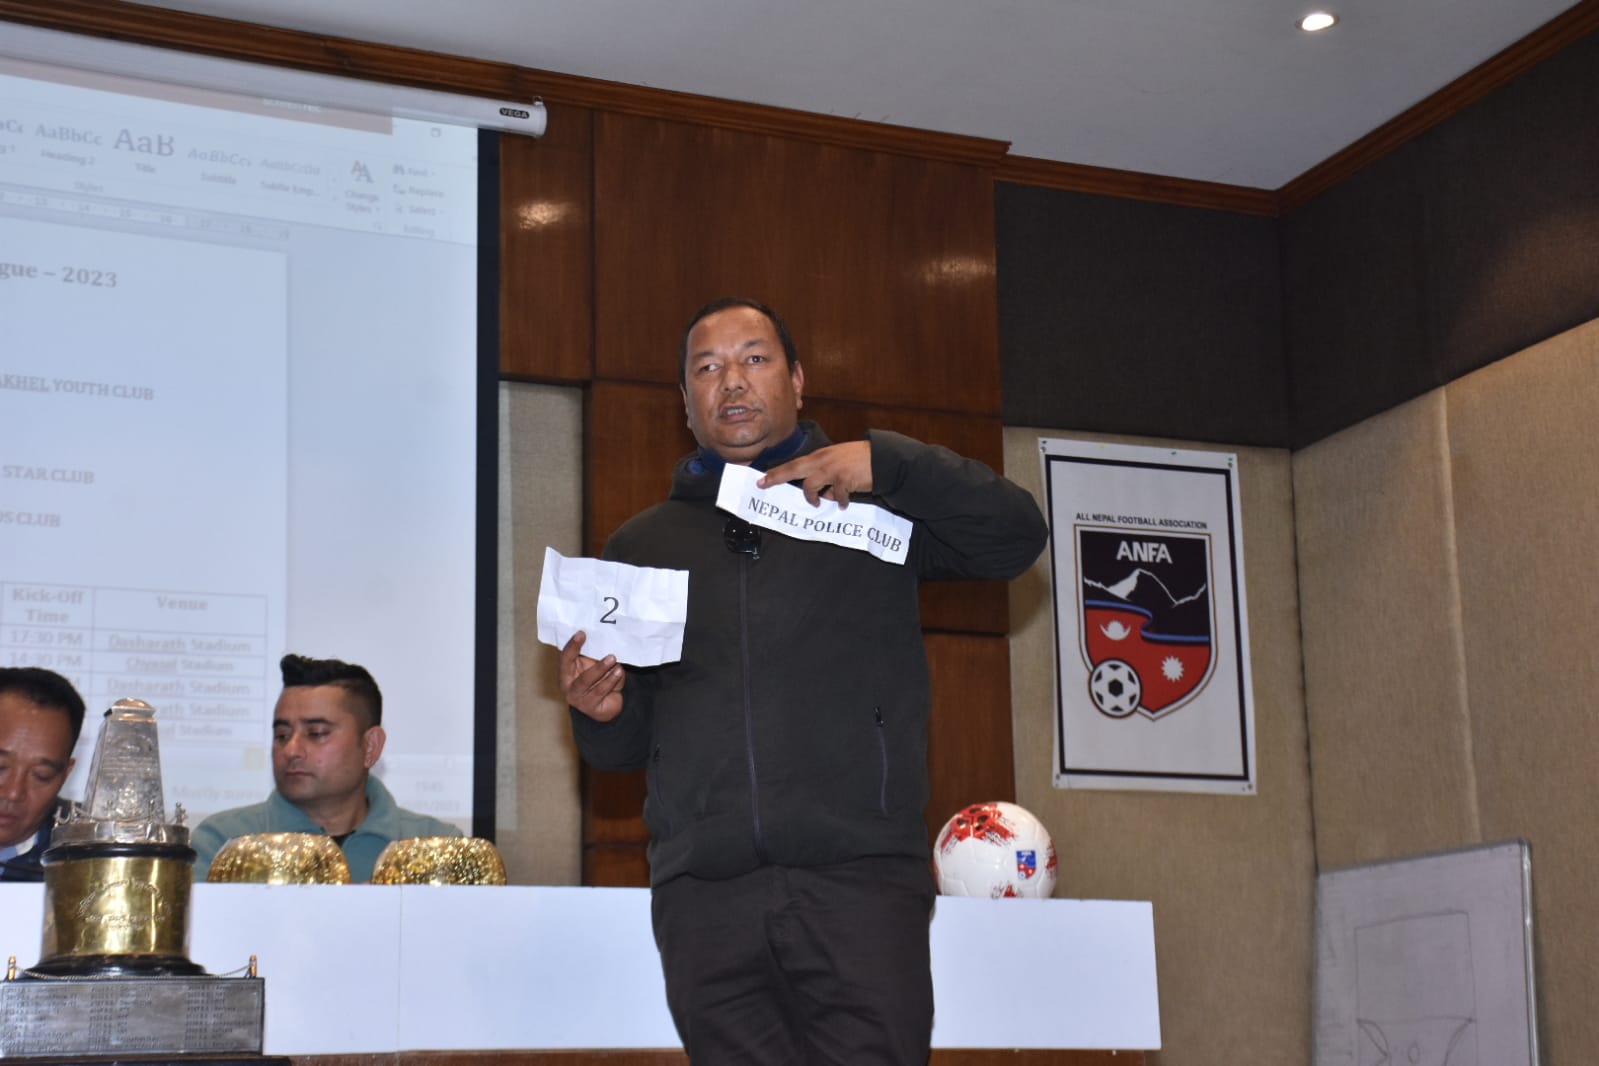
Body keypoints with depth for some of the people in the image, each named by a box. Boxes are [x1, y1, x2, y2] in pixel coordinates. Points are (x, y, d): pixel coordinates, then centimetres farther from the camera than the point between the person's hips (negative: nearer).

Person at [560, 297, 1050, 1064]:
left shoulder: (875, 506, 15)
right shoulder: (643, 544, 20)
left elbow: (1018, 537, 4)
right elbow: (626, 747, 22)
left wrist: (886, 461, -6)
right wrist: (601, 711, -2)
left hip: (860, 879, -2)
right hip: (703, 898, 2)